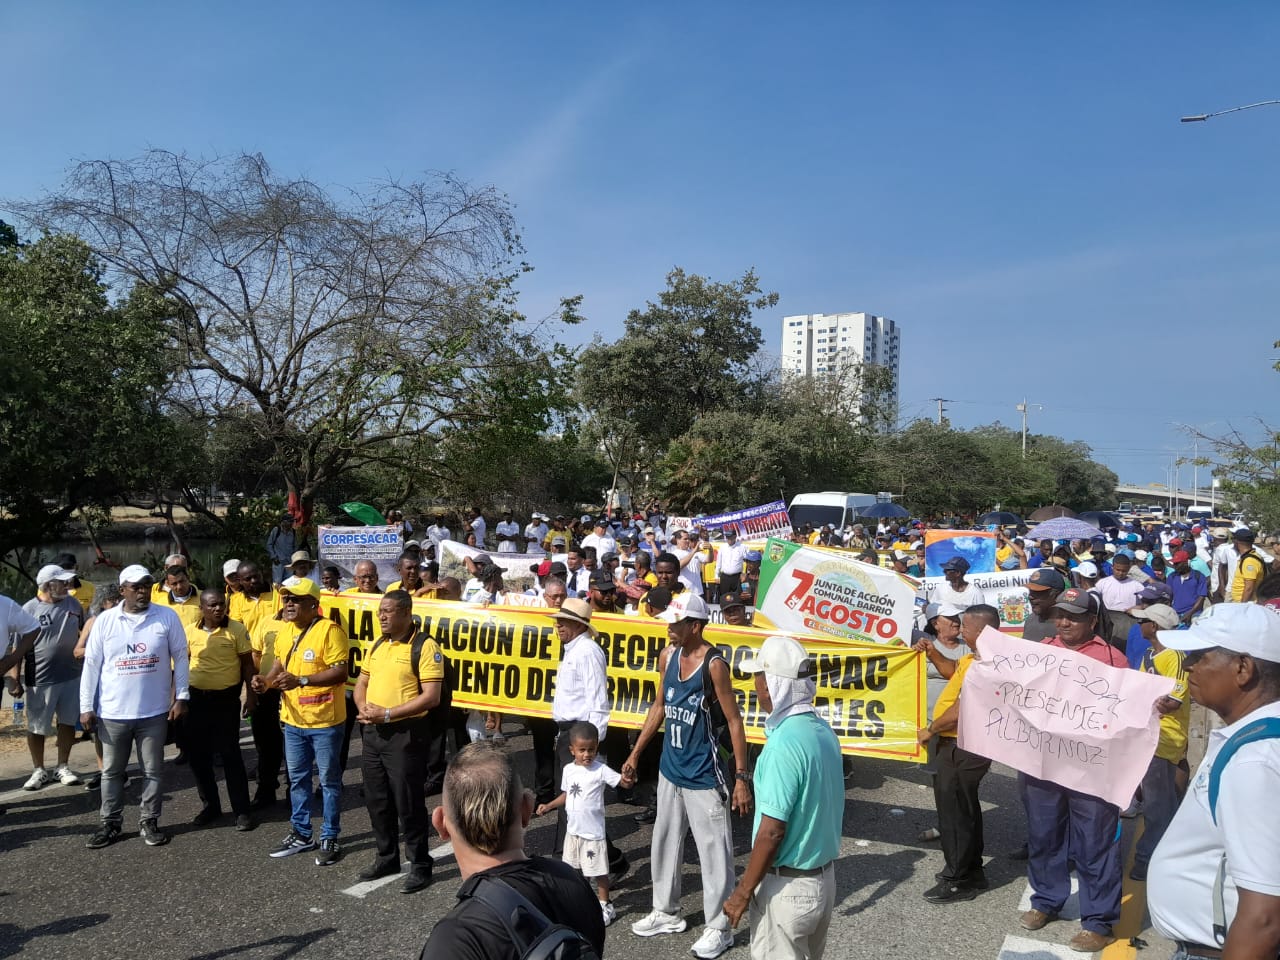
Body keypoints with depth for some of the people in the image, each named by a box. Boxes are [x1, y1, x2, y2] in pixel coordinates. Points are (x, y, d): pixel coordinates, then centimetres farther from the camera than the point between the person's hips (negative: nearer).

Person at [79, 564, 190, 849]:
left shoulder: (167, 617, -5)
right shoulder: (105, 620, -3)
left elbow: (180, 657, 0)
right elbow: (91, 664, 1)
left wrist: (181, 697, -3)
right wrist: (86, 707, 0)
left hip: (154, 712, -1)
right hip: (112, 712, 1)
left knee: (153, 770, 9)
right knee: (112, 771, 13)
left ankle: (149, 822, 22)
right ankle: (110, 823, 27)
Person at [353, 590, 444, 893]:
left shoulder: (425, 647, -14)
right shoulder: (377, 645, 10)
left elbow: (431, 697, -19)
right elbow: (362, 682, 18)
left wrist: (387, 714, -20)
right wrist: (363, 707, -4)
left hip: (405, 734, -7)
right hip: (372, 732, 7)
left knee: (408, 803, 1)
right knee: (377, 800, 16)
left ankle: (420, 866, 15)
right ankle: (386, 857, 33)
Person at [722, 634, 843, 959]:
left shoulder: (785, 743, -25)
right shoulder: (823, 730, 0)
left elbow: (772, 831, -23)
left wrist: (743, 892, -13)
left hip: (788, 886, -8)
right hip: (824, 877, 8)